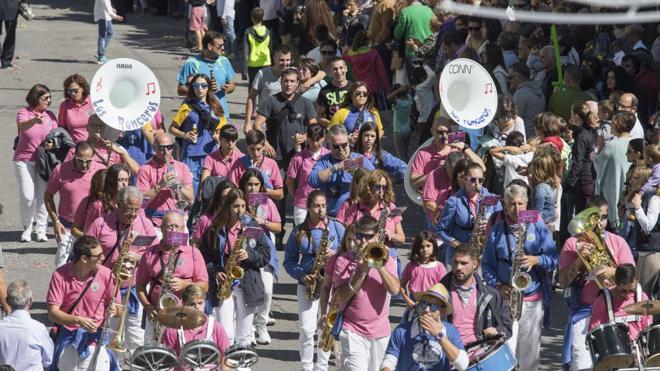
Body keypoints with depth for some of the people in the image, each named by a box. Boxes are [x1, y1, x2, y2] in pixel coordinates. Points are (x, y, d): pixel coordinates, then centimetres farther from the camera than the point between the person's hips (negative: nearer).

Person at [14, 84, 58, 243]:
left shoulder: (50, 115, 6)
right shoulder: (24, 113, -4)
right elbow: (22, 125, -26)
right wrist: (34, 120, -47)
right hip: (24, 160, -2)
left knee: (43, 195, -3)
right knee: (27, 196, -7)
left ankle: (41, 229, 6)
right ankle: (27, 228, 11)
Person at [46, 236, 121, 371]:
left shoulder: (106, 274, -5)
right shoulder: (60, 275, -7)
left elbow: (118, 309, 3)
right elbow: (53, 313, -10)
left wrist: (113, 310, -21)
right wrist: (78, 320, -24)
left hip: (95, 335, 0)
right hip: (68, 334, 0)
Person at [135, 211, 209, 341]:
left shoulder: (193, 253, 7)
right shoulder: (149, 255, 10)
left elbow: (204, 286, 5)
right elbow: (140, 285, 11)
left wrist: (184, 284, -14)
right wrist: (148, 307, -4)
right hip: (156, 316, 2)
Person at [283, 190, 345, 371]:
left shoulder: (336, 227, 2)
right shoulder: (299, 231, 2)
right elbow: (289, 261, 6)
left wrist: (335, 255, -16)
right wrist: (301, 275, -11)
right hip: (307, 284, 0)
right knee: (307, 329, -6)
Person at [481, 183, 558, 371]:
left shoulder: (538, 226, 6)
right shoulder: (496, 231, 6)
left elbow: (553, 258, 1)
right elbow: (487, 264, 7)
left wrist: (536, 260, -19)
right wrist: (498, 285, -9)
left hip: (534, 299, 1)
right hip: (506, 298, 0)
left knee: (530, 349, 5)